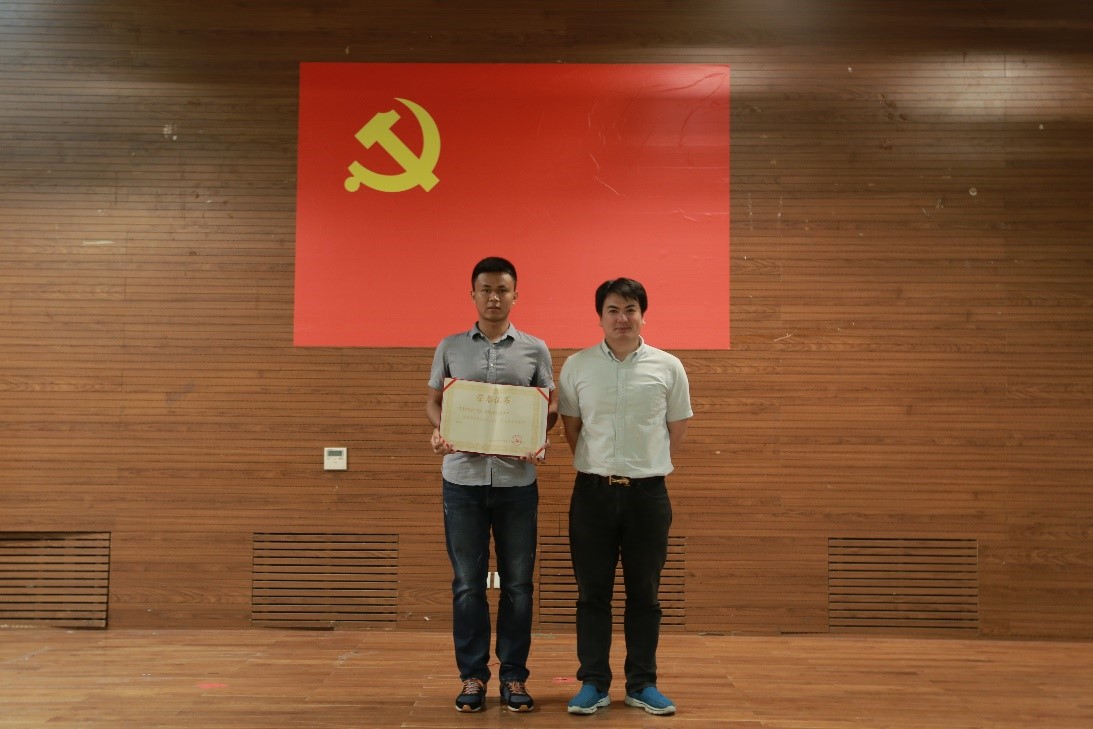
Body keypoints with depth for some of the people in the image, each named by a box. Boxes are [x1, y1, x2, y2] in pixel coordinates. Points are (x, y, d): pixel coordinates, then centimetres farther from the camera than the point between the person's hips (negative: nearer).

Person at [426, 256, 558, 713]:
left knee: (517, 584, 6)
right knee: (467, 583, 6)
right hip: (463, 479, 0)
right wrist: (438, 431, -10)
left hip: (517, 481, 0)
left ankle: (513, 676, 19)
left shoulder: (535, 349, 6)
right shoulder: (450, 347, 7)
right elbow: (433, 401, 10)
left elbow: (550, 406, 8)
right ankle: (472, 675, 18)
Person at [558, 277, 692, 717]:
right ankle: (593, 684, 17)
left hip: (648, 493, 0)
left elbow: (677, 429, 8)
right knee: (592, 592, 6)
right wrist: (596, 467, 9)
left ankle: (642, 684, 21)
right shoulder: (577, 366, 0)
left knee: (644, 593, 9)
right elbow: (571, 427, 10)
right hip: (593, 491, 0)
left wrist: (649, 466, 8)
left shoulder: (668, 367, 0)